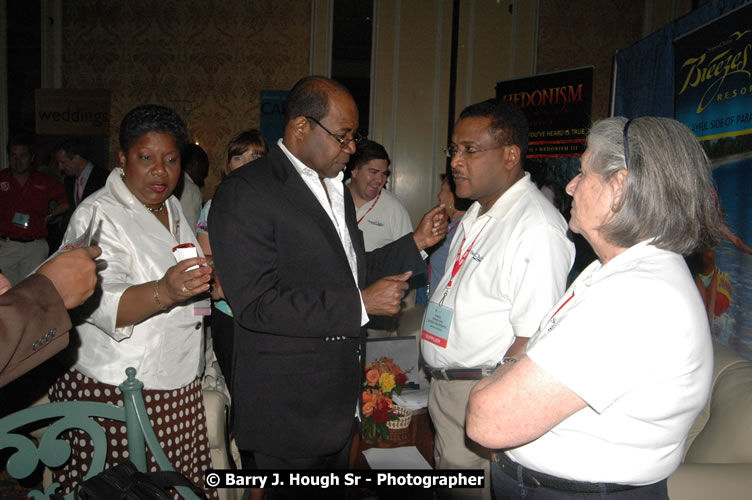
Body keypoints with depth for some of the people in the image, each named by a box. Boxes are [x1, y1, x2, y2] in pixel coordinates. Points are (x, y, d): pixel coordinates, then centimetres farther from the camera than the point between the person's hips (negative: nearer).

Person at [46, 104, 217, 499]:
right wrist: (163, 292, -41)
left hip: (177, 384, 7)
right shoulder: (98, 215, -13)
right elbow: (103, 305, -26)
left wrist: (205, 274, 13)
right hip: (114, 391, -7)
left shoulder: (171, 207, 12)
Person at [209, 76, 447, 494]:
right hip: (287, 408, -8)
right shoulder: (245, 193, -16)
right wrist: (361, 303, -23)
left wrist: (416, 242, 6)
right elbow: (255, 304, -24)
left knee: (335, 489, 21)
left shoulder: (337, 189, 13)